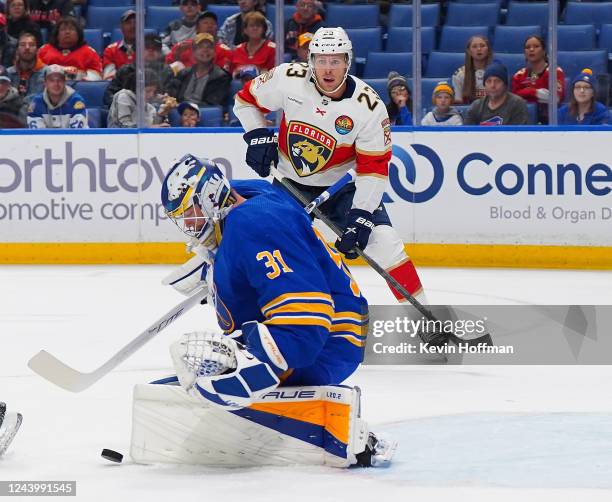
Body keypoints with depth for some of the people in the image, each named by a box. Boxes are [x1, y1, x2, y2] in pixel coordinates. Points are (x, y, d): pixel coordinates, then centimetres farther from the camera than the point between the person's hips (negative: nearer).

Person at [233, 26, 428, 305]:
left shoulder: (368, 105, -22)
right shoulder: (288, 79, -19)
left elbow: (374, 168, -19)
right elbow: (247, 99, 0)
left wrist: (361, 216, -26)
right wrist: (258, 135, -13)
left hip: (342, 185, -2)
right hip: (289, 183, 2)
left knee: (384, 242, -15)